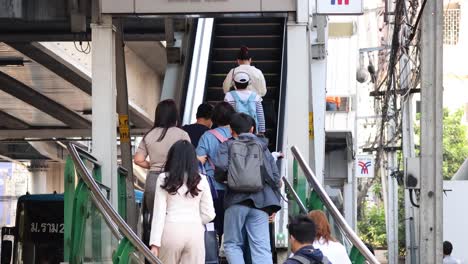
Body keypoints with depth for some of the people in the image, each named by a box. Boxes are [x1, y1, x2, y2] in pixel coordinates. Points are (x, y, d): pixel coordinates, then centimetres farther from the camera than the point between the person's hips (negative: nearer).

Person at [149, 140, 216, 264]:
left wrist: (155, 243, -4)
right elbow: (209, 214, 6)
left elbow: (159, 213, -3)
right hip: (195, 231, 1)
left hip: (171, 230, -1)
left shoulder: (164, 179, 0)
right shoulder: (201, 180, 4)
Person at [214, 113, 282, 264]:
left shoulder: (227, 145, 11)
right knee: (261, 247, -3)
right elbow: (274, 175, 13)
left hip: (237, 200, -2)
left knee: (232, 245, 9)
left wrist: (221, 179, 14)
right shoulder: (262, 145, 19)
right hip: (260, 202, 2)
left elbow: (221, 166, -9)